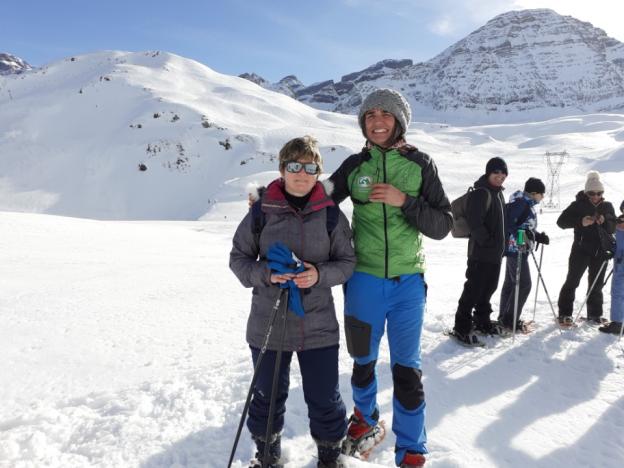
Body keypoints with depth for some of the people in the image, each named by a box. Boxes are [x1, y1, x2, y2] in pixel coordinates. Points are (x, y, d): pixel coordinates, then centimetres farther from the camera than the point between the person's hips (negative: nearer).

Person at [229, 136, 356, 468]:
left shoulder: (331, 214, -3)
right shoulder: (261, 212, -5)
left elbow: (347, 261, 3)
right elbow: (239, 257, 2)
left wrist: (320, 275, -17)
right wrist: (266, 274, -17)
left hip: (318, 325, 0)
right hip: (268, 323, 0)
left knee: (324, 397, 11)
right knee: (268, 394, 18)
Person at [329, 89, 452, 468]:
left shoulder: (420, 164, -1)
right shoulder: (355, 165, 2)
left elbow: (443, 225, -3)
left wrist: (404, 201, -17)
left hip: (408, 280, -1)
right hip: (364, 279, 1)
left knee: (407, 368, 4)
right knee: (363, 359, 16)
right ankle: (366, 420, 45)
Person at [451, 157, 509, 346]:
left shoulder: (498, 192, 16)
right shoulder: (481, 192, -14)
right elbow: (475, 222, -23)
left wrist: (501, 245, 18)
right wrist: (487, 241, -19)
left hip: (495, 252, 9)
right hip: (481, 252, -9)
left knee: (488, 287, 17)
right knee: (474, 289, -6)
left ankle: (482, 321, 30)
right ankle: (462, 327, 1)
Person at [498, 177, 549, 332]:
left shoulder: (528, 204, 15)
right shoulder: (520, 203, -15)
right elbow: (508, 223, -23)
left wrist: (539, 236, 6)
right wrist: (520, 235, -30)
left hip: (520, 249, 10)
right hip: (516, 249, -10)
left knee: (510, 282, 14)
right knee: (524, 284, -7)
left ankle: (504, 317, 23)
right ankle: (510, 320, 0)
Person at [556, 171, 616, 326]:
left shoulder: (607, 206, 8)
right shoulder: (578, 205, -4)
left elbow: (614, 228, 7)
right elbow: (561, 221, -10)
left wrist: (605, 222, -14)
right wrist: (580, 222, -25)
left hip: (601, 251, 4)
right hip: (581, 250, -4)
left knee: (596, 284, 13)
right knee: (572, 281, -3)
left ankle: (594, 314, 25)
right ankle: (564, 314, 3)